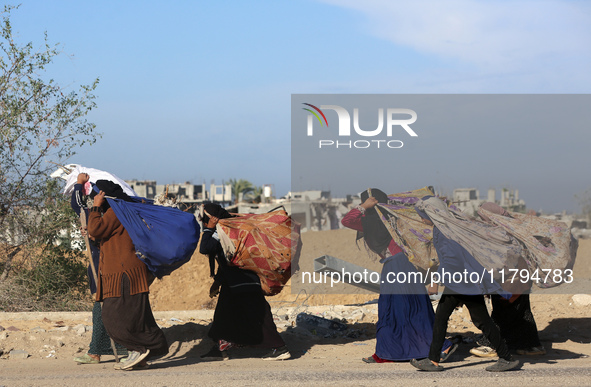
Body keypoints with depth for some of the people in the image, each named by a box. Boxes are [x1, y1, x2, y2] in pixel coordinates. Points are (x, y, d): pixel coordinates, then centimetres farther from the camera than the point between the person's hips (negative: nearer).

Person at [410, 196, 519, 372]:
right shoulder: (449, 224, 12)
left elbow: (450, 258, -25)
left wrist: (436, 281, -20)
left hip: (466, 282, -11)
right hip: (457, 283, 11)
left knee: (482, 320, -3)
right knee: (440, 316, 10)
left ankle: (507, 358, 5)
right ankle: (433, 360, 13)